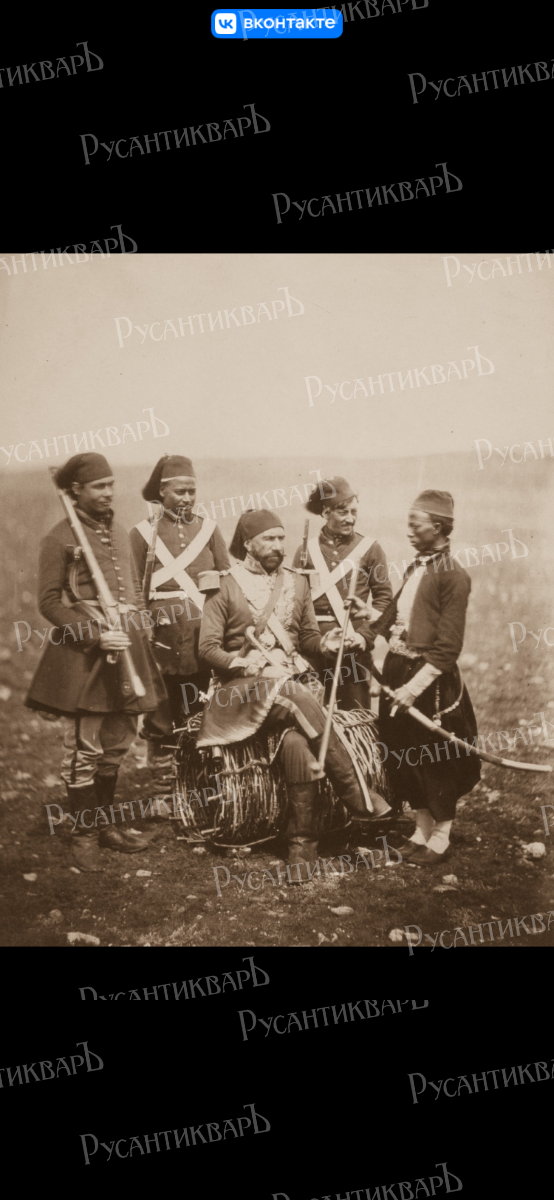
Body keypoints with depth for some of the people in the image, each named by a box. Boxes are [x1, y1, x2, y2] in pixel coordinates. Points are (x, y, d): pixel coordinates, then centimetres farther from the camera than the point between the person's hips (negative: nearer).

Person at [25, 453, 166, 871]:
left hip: (127, 646, 7)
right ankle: (85, 835, 9)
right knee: (84, 749, -2)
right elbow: (49, 602, -9)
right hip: (85, 652, -7)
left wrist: (135, 627, 12)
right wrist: (97, 635, -17)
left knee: (117, 744, 13)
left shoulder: (119, 532, 15)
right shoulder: (60, 538, -6)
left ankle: (107, 824, 26)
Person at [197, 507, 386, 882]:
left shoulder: (297, 583, 15)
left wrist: (327, 643, -2)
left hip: (292, 683, 3)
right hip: (243, 690, -3)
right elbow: (209, 647, -2)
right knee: (295, 698, -34)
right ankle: (355, 793, -26)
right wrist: (247, 665, -16)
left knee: (297, 741, -29)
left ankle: (302, 842, -22)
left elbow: (308, 637, 21)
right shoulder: (226, 587, 2)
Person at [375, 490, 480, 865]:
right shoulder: (415, 567, 12)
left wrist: (415, 686, -21)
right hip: (398, 667, 8)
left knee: (437, 762, 5)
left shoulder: (453, 576, -14)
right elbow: (394, 614, 12)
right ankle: (422, 830, 30)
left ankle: (440, 840, 20)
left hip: (431, 678, -8)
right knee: (408, 756, 15)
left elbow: (448, 647, -17)